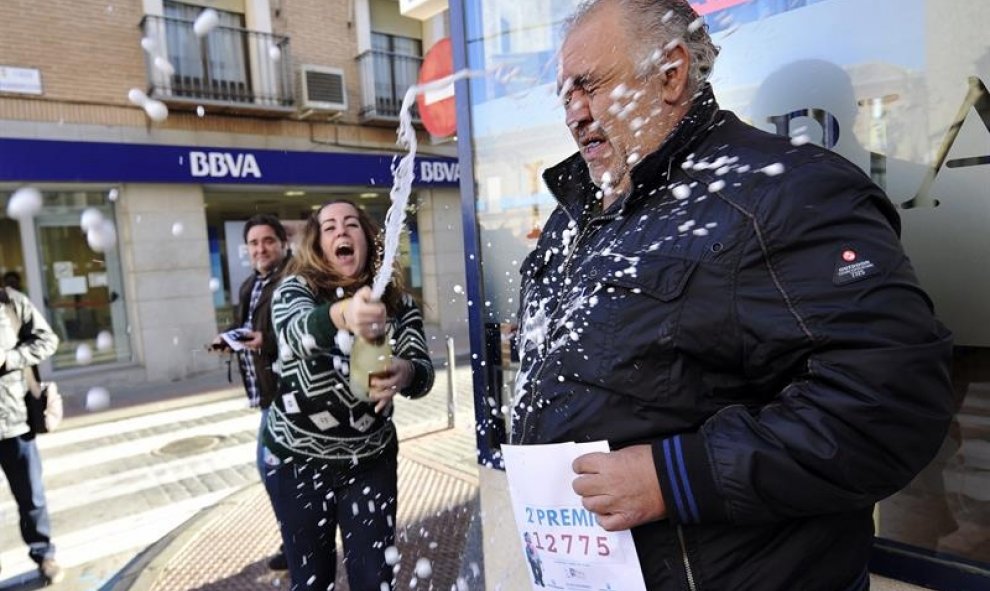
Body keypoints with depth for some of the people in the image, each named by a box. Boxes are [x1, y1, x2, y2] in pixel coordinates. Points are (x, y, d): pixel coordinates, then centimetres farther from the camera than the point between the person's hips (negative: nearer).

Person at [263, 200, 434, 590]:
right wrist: (343, 314, -53)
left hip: (371, 461, 1)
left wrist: (404, 373, -38)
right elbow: (295, 330, -31)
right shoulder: (296, 289, -8)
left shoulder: (397, 303, -3)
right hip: (298, 461, -1)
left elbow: (423, 371, -14)